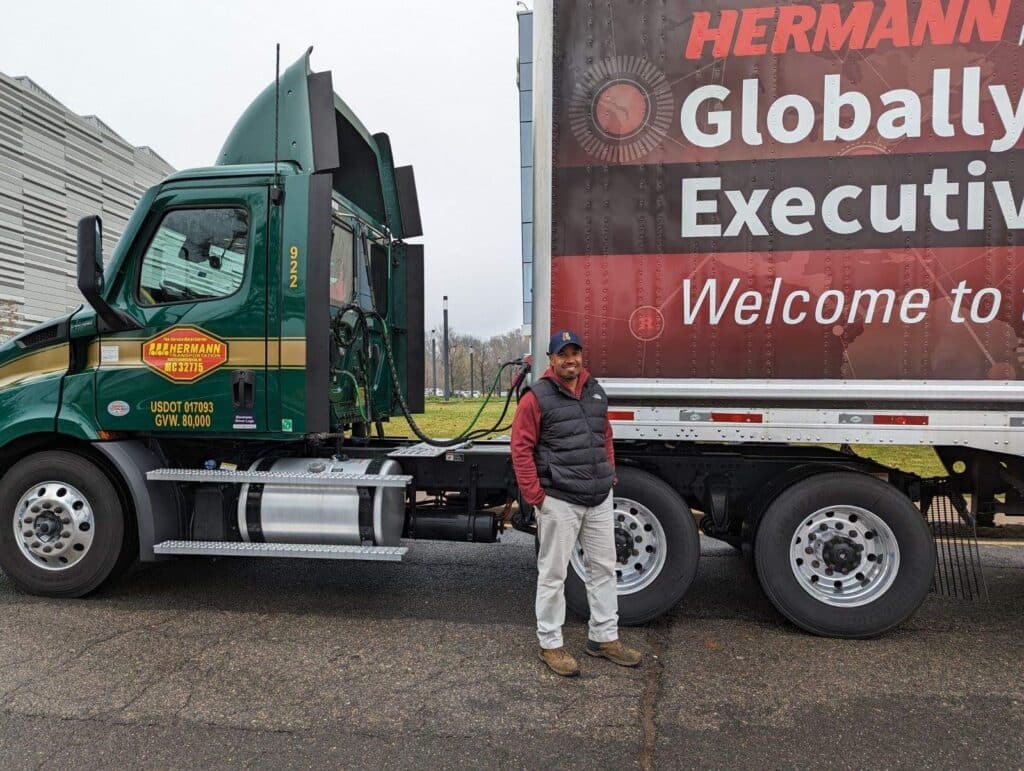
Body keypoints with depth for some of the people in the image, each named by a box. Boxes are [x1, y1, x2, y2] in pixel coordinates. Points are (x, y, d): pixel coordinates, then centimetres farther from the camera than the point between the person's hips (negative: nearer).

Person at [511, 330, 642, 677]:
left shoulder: (596, 391, 11)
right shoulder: (537, 397, -10)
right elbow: (521, 449, -10)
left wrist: (609, 474, 15)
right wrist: (535, 496, -12)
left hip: (600, 498, 7)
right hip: (559, 502, -7)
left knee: (603, 567, 15)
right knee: (553, 574, 4)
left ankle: (604, 638, 29)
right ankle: (550, 644, 18)